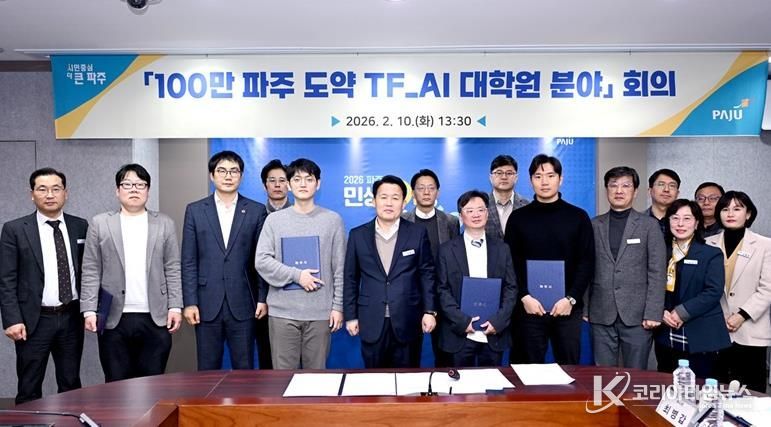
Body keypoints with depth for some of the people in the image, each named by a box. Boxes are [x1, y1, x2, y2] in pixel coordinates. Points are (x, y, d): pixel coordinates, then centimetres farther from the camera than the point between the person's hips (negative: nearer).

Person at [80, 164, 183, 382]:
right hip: (114, 320, 0)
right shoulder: (100, 224, 7)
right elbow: (91, 272, 4)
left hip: (155, 319, 0)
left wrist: (175, 307, -2)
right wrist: (89, 310, -3)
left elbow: (173, 270, 5)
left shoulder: (165, 224, 8)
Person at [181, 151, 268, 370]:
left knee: (244, 369, 6)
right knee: (207, 370, 9)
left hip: (242, 305, 0)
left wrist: (262, 298, -1)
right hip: (207, 304, 1)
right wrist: (189, 302, -4)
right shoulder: (195, 210, 5)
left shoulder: (256, 211, 3)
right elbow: (189, 261, 2)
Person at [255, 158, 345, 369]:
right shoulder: (274, 219, 5)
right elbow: (261, 261, -2)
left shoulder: (332, 220, 4)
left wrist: (338, 306, -1)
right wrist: (296, 275, -12)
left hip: (320, 312, 0)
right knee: (284, 371, 5)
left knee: (316, 371, 7)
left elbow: (339, 268, 3)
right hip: (282, 312, 0)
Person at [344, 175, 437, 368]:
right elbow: (351, 279, 5)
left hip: (406, 322, 0)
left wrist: (429, 311, -2)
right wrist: (351, 316, 3)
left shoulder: (418, 233, 0)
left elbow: (427, 274, 3)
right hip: (371, 323, 1)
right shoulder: (357, 235, 2)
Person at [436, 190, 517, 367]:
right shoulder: (447, 250, 1)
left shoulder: (501, 248, 7)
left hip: (494, 334, 2)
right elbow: (442, 290, -2)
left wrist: (498, 321, -8)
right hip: (460, 334, -1)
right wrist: (462, 321, -13)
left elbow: (511, 288, 5)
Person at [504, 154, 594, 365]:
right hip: (529, 307, 0)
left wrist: (571, 299, -9)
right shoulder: (518, 217, 4)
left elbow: (586, 262, 1)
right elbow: (511, 263, 1)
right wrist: (524, 297, -10)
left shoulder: (578, 217, 5)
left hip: (568, 307, 0)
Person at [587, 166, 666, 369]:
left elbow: (657, 272, -1)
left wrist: (653, 313, -8)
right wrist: (584, 309, 3)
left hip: (637, 315, -2)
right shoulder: (594, 225, 9)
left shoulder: (649, 225, 3)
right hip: (601, 315, 2)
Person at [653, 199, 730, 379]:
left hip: (699, 338, -3)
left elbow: (713, 292, -10)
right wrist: (661, 312, -11)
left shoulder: (711, 254, 0)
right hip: (666, 339, 3)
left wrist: (682, 312, -17)